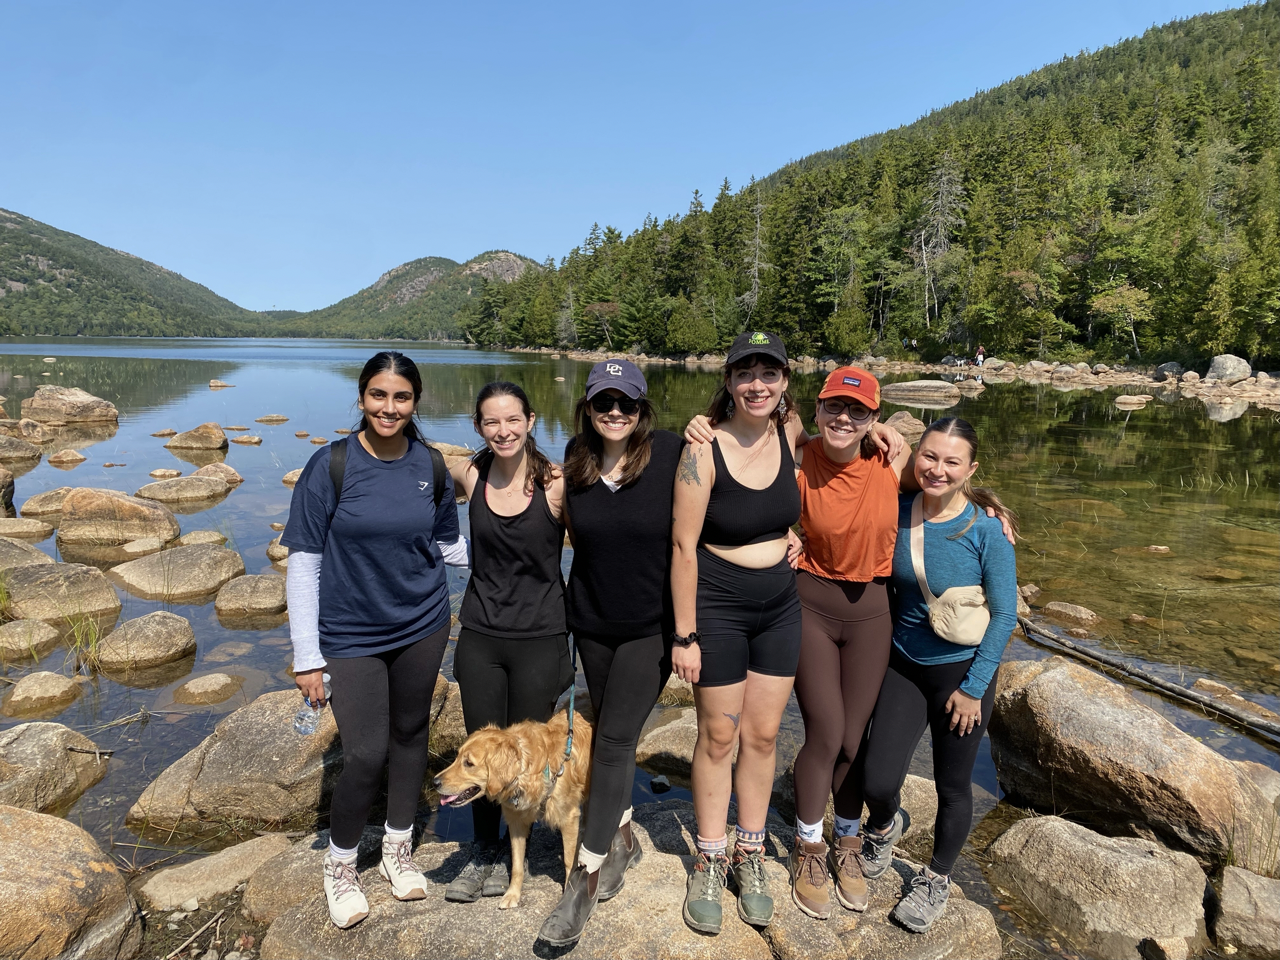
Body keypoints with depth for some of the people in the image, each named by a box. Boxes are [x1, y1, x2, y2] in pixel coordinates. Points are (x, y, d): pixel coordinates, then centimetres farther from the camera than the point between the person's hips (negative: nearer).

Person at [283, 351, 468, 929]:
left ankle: (398, 850, 38)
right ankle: (339, 864, 27)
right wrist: (307, 657, -10)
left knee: (410, 733, 15)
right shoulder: (331, 466, -13)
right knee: (366, 754, -2)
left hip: (422, 626, 3)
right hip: (351, 637, -3)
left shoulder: (431, 465, -3)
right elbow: (303, 562, -10)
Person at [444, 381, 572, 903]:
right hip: (480, 636, 3)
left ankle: (512, 852, 36)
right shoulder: (469, 475, -3)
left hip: (539, 638, -3)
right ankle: (484, 851, 37)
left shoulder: (557, 484, -14)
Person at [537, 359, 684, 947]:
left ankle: (584, 880, 10)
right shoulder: (575, 458, -4)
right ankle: (623, 840, 38)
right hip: (591, 619, 4)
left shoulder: (670, 454, -16)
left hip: (651, 623, -4)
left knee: (614, 741, -3)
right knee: (607, 734, 16)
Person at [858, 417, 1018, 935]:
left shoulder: (986, 530, -17)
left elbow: (1004, 613, -12)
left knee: (952, 787, 13)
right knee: (878, 783, -3)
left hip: (963, 671, -2)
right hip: (904, 663, 2)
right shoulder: (896, 512, -9)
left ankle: (936, 879, 40)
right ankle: (884, 826, 34)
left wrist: (974, 687, -11)